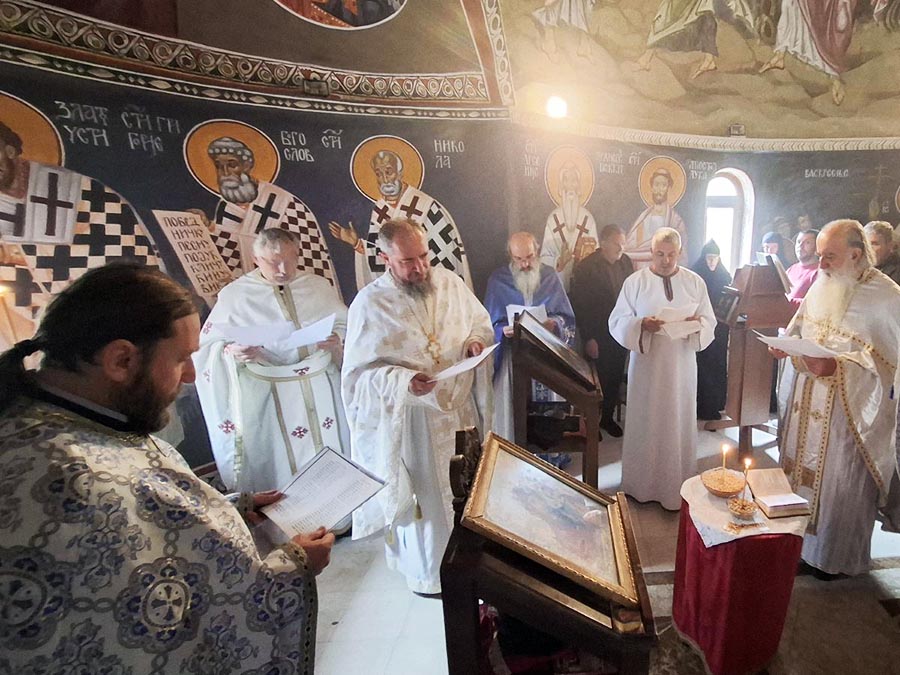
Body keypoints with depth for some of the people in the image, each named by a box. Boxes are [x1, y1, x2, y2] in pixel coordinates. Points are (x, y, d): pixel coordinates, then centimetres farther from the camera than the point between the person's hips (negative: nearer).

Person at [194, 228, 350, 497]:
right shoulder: (234, 294, -3)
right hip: (266, 396, -2)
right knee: (276, 463, 7)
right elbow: (208, 346, -2)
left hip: (321, 390, 3)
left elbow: (347, 326, 8)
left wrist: (337, 339, -13)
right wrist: (232, 352, -23)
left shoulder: (319, 286, 3)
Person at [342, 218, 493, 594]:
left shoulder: (450, 282, 0)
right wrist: (403, 381, -29)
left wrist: (476, 340, -9)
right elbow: (360, 372, -13)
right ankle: (428, 571, 37)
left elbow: (482, 321, 13)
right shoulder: (369, 303, -13)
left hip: (462, 406, 5)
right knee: (425, 496, 11)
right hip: (414, 418, -4)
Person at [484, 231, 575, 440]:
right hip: (512, 352, -1)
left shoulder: (550, 276, 6)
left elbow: (567, 316, 6)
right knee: (511, 406, -6)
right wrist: (503, 330, -20)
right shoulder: (497, 280, 2)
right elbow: (490, 323, 2)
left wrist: (555, 323, -16)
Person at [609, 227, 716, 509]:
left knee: (679, 424, 7)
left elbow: (710, 322, 8)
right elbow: (617, 322, -4)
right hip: (646, 364, -1)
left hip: (682, 365, 2)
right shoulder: (634, 282, -1)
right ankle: (642, 484, 22)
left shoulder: (695, 282, 5)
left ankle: (678, 487, 23)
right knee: (644, 423, 6)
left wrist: (698, 323, -15)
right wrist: (641, 324, -23)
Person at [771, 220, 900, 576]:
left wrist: (837, 365, -28)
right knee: (803, 466, 17)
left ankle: (837, 556, 29)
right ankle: (800, 538, 37)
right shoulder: (822, 282, 5)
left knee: (840, 482, 7)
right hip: (808, 399, 7)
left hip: (848, 407, -6)